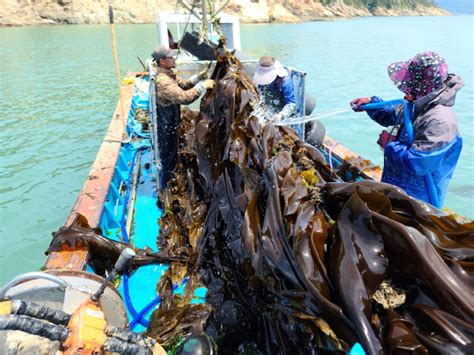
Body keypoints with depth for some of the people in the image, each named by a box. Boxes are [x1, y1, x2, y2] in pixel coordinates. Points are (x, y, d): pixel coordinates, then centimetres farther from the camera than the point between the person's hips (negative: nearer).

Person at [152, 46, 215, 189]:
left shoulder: (168, 74, 3)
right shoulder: (162, 80, -31)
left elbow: (183, 84, 10)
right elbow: (183, 97, -39)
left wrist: (199, 77, -6)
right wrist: (202, 86, -33)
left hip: (170, 122, 10)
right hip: (166, 125, -10)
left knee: (172, 153, 26)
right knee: (168, 155, 7)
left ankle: (168, 180, 45)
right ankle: (166, 185, 25)